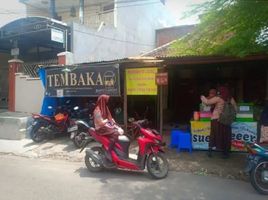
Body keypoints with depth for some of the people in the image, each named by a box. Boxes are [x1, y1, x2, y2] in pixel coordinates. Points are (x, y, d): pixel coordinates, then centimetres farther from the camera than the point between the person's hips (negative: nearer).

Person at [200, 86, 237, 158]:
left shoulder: (218, 98, -8)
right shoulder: (231, 99, 5)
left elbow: (207, 102, -6)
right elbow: (235, 109, 11)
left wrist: (202, 97, 11)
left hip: (216, 119, -3)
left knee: (214, 134, 6)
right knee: (225, 136, 8)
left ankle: (210, 150, 11)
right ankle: (225, 152, 14)